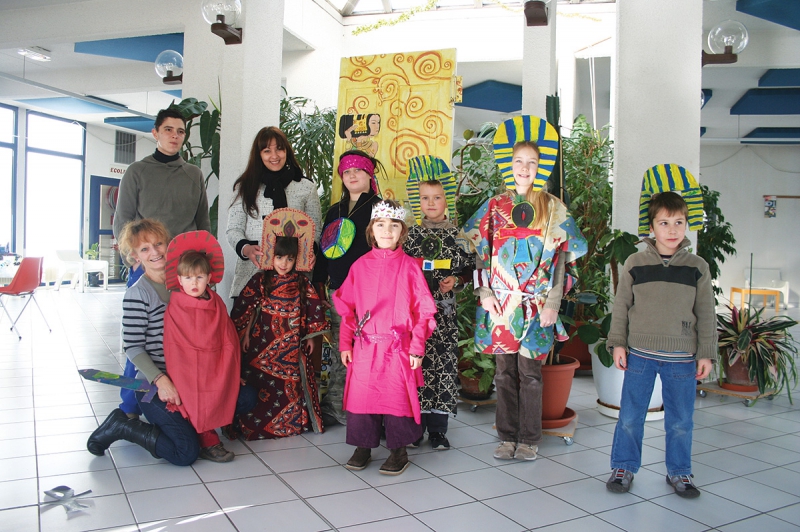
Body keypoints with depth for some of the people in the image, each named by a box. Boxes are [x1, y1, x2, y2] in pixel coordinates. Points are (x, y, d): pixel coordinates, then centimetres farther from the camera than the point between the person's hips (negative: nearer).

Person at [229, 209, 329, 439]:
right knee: (261, 384, 0)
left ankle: (295, 422, 17)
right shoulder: (260, 280, -2)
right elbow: (244, 306, 1)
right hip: (262, 344, -1)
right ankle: (255, 425, 15)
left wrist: (311, 336, 7)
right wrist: (245, 333, 0)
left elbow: (313, 308, 7)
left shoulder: (302, 284, 2)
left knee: (291, 383, 2)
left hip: (292, 346, 1)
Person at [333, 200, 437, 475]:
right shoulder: (360, 265, 6)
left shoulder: (409, 266, -1)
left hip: (398, 347, -2)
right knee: (361, 396, 7)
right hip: (364, 347, 2)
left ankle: (398, 451, 22)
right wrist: (345, 343, 4)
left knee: (397, 397, 4)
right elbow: (347, 307, 8)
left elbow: (423, 309, -1)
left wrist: (417, 347, -5)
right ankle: (363, 446, 26)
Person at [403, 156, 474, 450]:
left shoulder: (458, 236, 5)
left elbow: (470, 269, 8)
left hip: (444, 310, 0)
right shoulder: (410, 235, 6)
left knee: (443, 364, 2)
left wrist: (455, 280, -9)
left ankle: (437, 428, 14)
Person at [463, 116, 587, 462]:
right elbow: (480, 251, 6)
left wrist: (552, 303, -7)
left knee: (529, 371, 4)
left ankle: (528, 439, 18)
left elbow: (560, 259, 0)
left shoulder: (553, 208, 3)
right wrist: (485, 293, -4)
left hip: (534, 303, -1)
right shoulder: (495, 206, 7)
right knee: (505, 372, 8)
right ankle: (507, 437, 20)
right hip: (499, 301, 2)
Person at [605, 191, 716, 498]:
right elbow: (621, 306, 3)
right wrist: (617, 343, 0)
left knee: (680, 420, 11)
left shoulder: (697, 268, 1)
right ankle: (624, 467, 24)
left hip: (682, 357, 1)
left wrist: (706, 353, 3)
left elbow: (706, 314, 5)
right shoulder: (635, 264, -1)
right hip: (640, 354, 0)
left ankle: (679, 471, 30)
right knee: (630, 416, 7)